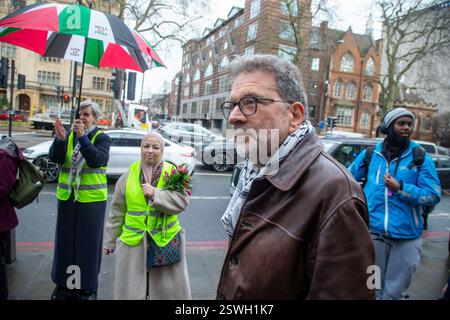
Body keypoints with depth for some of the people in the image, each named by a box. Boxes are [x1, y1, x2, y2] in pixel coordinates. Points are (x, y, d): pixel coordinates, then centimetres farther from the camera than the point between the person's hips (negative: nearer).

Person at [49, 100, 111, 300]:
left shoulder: (102, 138, -4)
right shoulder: (69, 135, 6)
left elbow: (98, 160, -21)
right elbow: (55, 158, -7)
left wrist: (82, 137, -29)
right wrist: (60, 139, -24)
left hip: (91, 200, -3)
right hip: (67, 198, 4)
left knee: (88, 242, 6)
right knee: (66, 240, 14)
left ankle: (87, 286, 22)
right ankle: (65, 282, 31)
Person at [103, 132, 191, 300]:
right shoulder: (129, 175, 3)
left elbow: (182, 201, -11)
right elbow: (117, 213, 8)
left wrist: (155, 194, -22)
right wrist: (110, 241, 12)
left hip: (166, 240, -1)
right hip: (133, 242, 2)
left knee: (168, 289, 9)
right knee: (131, 289, 12)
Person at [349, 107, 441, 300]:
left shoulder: (421, 157, -2)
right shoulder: (371, 154, 3)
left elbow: (433, 196, -8)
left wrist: (400, 188, -19)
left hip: (407, 237, -1)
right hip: (373, 233, 1)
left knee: (394, 292, 14)